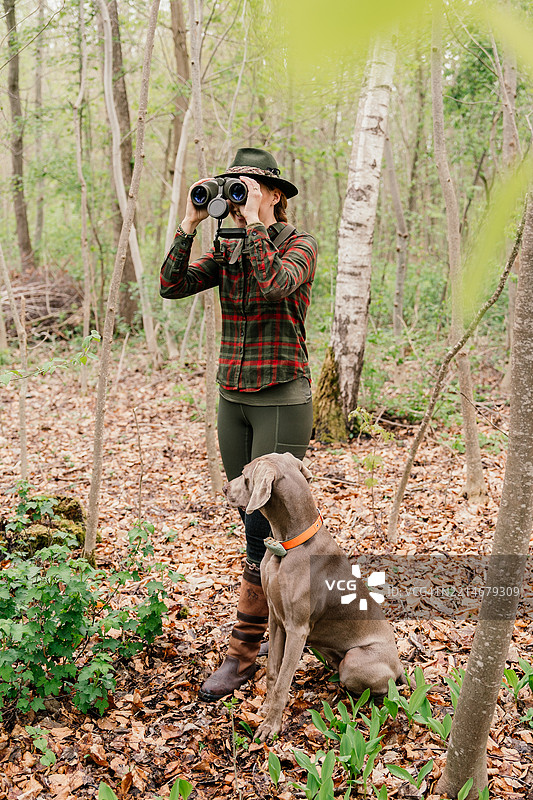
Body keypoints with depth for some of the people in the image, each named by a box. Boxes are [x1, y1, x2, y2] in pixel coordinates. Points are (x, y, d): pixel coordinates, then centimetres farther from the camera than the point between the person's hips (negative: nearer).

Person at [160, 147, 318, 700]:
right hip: (232, 399, 7)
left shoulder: (300, 246, -7)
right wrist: (190, 223, -8)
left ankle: (243, 653, 6)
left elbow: (274, 283, -28)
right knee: (255, 523, 13)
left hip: (282, 400, -6)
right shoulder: (226, 251, 10)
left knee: (263, 527, -5)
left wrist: (255, 221, -20)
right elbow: (171, 286, -2)